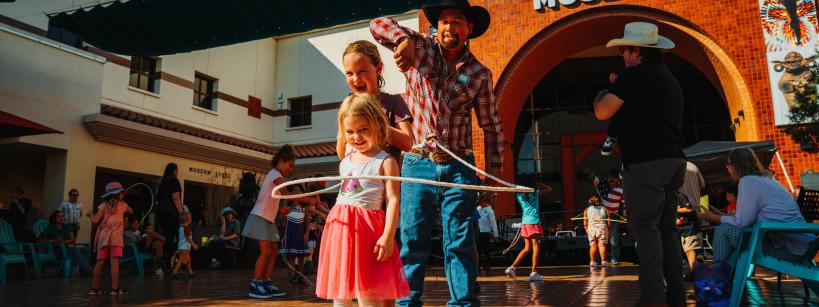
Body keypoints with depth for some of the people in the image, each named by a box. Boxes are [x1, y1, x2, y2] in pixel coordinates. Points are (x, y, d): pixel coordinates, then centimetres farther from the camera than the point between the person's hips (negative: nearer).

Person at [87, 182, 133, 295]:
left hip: (102, 237, 3)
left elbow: (95, 220, -2)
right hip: (115, 237, -2)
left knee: (100, 262, 7)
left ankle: (94, 287, 12)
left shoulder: (104, 205, 7)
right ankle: (115, 288, -9)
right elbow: (131, 212, 31)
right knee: (114, 262, -7)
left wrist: (90, 214, 18)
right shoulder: (123, 205, 9)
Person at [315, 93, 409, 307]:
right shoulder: (345, 163, 16)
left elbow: (393, 200, -10)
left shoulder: (385, 162, -4)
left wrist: (388, 236, -18)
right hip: (339, 228, 7)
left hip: (366, 228, -7)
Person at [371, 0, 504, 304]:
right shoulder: (421, 48, 4)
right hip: (418, 164, -1)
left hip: (459, 168, 1)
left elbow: (492, 126, 10)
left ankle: (464, 301, 14)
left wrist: (494, 173, 4)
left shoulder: (479, 73, 6)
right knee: (412, 241, 2)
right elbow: (378, 24, -5)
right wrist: (404, 39, -26)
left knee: (460, 243, 4)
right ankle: (407, 300, 12)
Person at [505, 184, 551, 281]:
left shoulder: (519, 195, 9)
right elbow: (549, 189, 10)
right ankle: (534, 273, -8)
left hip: (524, 222, 6)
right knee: (536, 247, -3)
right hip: (533, 222, -6)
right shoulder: (535, 193, -1)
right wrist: (538, 184, 14)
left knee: (527, 248, 12)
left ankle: (512, 267, 6)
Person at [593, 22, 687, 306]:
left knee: (645, 227, -7)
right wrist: (620, 89, 27)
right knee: (666, 228, 12)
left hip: (646, 162, -9)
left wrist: (602, 95, 11)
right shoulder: (670, 80, 21)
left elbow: (603, 112, -9)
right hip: (673, 160, 9)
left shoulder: (634, 75, -7)